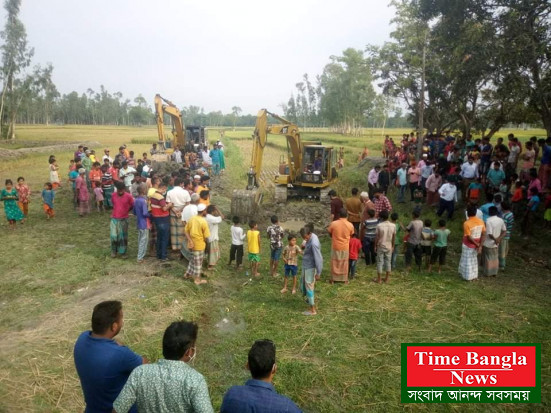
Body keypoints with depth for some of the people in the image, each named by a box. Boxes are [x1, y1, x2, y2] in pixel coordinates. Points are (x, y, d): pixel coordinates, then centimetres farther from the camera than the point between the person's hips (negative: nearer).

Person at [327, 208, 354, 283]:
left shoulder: (333, 223, -16)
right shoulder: (350, 225, -13)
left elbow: (329, 233, -1)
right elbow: (351, 234, 3)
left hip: (335, 246, -1)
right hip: (345, 247, 1)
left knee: (334, 262, 14)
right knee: (344, 263, 16)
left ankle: (333, 279, 24)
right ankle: (345, 279, 27)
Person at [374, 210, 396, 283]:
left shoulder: (379, 225, -16)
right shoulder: (393, 226, -6)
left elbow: (376, 237, -10)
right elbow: (394, 237, 2)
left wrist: (375, 246, 2)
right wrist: (393, 246, 14)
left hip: (380, 247, -3)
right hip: (389, 247, 3)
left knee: (380, 262, 6)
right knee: (388, 262, 13)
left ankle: (379, 279, 11)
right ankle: (387, 278, 21)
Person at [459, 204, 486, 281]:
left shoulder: (466, 223, -26)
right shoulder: (481, 221, -8)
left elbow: (469, 237, -24)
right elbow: (483, 234, -7)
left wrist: (477, 245, -12)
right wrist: (480, 246, -8)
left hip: (468, 245, -5)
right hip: (476, 245, 6)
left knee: (467, 261, 12)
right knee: (474, 260, 23)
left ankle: (468, 276, 24)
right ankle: (474, 276, 35)